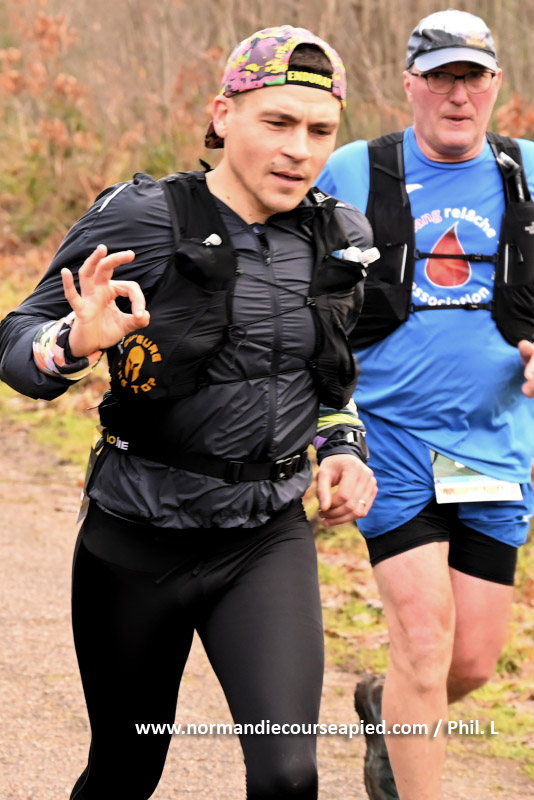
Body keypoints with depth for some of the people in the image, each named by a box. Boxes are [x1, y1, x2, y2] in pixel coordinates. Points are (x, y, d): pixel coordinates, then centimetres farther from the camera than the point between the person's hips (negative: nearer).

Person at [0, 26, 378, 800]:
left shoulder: (338, 238, 1)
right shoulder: (141, 220, -13)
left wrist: (344, 446, 2)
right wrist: (76, 342, -33)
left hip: (269, 540, 2)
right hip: (137, 542, -2)